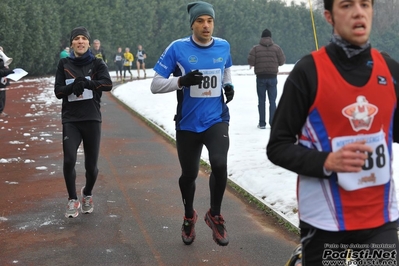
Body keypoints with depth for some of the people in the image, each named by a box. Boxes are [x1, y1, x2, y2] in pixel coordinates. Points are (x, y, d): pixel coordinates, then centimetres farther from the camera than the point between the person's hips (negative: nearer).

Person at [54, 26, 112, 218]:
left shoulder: (97, 64, 3)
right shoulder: (64, 64, 7)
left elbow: (108, 84, -14)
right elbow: (58, 91, 0)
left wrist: (87, 83, -29)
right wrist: (73, 86, -20)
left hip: (92, 119, 0)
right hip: (70, 120, 0)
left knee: (91, 165, 4)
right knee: (69, 160, -17)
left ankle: (87, 194, 35)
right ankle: (72, 200, 5)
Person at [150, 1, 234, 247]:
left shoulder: (223, 47, 0)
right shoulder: (178, 48, -10)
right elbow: (156, 85, -8)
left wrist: (229, 85, 1)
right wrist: (182, 80, -25)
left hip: (217, 119, 1)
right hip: (188, 123, 0)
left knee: (219, 164, -23)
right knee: (189, 174, 13)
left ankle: (215, 215, 4)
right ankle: (189, 216, 44)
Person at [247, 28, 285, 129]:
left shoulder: (256, 48, -4)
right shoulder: (276, 48, -2)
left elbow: (250, 61, -11)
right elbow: (282, 61, -2)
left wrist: (254, 64, 11)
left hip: (260, 77, 0)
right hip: (272, 76, 0)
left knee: (261, 100, 8)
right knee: (272, 100, 8)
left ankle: (262, 123, 8)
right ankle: (273, 123, 6)